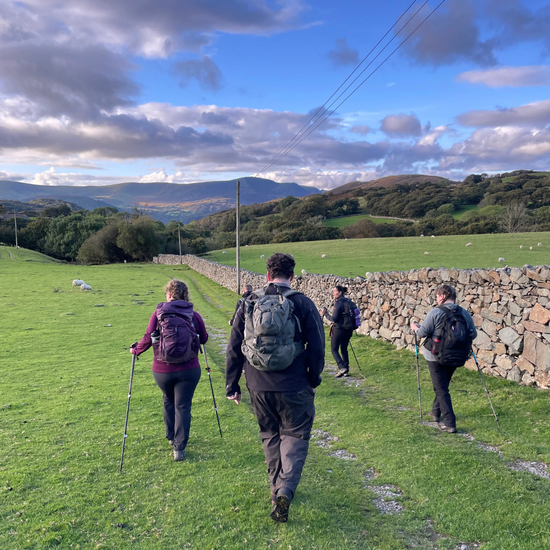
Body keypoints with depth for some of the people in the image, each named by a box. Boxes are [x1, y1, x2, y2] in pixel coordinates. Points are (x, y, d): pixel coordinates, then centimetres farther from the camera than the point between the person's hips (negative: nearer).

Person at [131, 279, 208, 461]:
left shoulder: (159, 313, -4)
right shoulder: (194, 315, -1)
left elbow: (148, 338, -7)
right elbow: (204, 339, 9)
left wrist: (136, 350, 11)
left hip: (162, 369, 1)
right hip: (188, 369, -1)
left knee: (169, 400, 25)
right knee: (183, 406, 7)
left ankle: (171, 437, 39)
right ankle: (179, 448, 6)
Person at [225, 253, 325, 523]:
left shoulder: (249, 303, 1)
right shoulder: (303, 304, -7)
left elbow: (234, 348, 3)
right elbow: (316, 347, -4)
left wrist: (231, 385, 11)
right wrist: (314, 380, 10)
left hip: (259, 387, 3)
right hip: (294, 387, -3)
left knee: (270, 436, 21)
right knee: (295, 435, 12)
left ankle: (277, 489, 31)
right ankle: (285, 490, -5)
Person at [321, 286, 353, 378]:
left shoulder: (338, 303, -17)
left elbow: (334, 319, -20)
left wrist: (325, 314, -9)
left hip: (339, 329, -7)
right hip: (348, 330, 7)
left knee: (334, 350, 5)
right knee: (344, 349, 17)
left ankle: (342, 368, -7)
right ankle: (346, 370, 18)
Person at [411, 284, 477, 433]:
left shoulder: (436, 312, -17)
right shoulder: (464, 313, -3)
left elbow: (423, 333, -15)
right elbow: (473, 334, 1)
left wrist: (415, 327, 6)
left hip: (436, 357, -6)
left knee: (441, 389, 1)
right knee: (443, 386, 24)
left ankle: (450, 424, -3)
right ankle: (435, 412, 41)